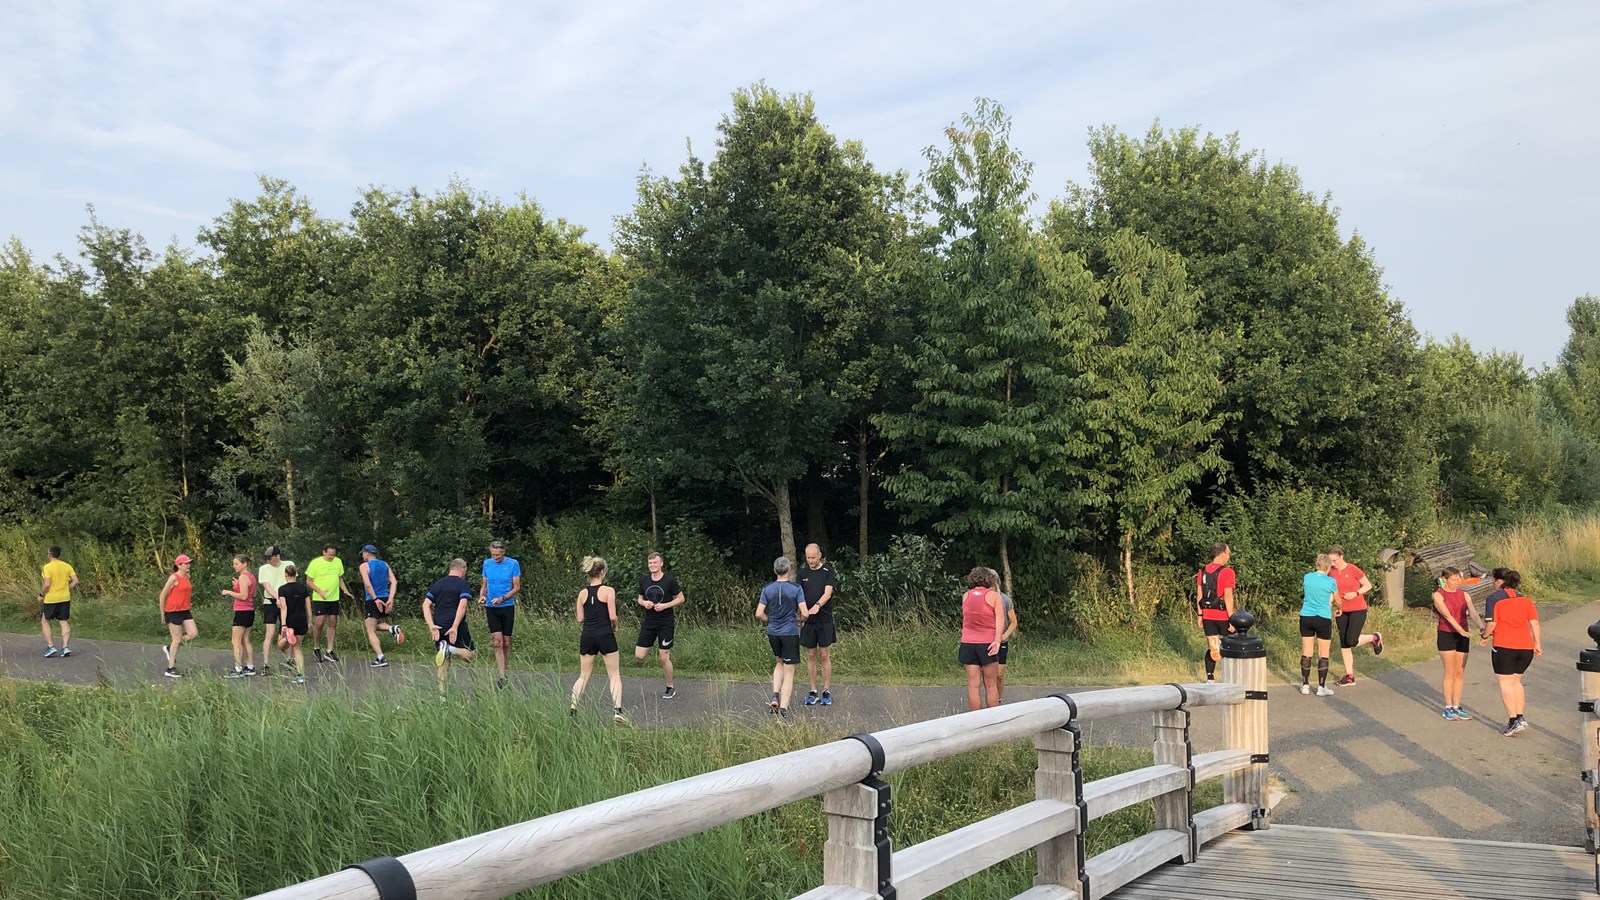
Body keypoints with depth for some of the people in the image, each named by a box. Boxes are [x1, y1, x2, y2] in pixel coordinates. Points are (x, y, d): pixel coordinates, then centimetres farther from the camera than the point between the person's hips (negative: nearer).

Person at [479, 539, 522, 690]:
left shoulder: (513, 564, -3)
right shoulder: (487, 563, 6)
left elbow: (517, 587, -3)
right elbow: (484, 585, 15)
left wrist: (502, 598, -16)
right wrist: (481, 596, -5)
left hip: (507, 607, -1)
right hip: (491, 608, 1)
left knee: (506, 643, 5)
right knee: (497, 642, -8)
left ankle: (502, 671, 21)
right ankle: (502, 677, -10)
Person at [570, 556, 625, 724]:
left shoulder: (583, 593, 5)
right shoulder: (608, 591, -7)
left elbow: (580, 618, 7)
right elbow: (613, 616, -11)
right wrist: (615, 627, 9)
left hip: (587, 636, 4)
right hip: (605, 635, -4)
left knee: (583, 676, 14)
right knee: (615, 676, 4)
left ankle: (573, 709, 4)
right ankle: (617, 710, -11)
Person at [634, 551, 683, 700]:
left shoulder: (669, 580, -9)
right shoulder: (644, 581, 3)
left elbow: (680, 598, -2)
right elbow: (640, 598, 16)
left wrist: (665, 605, -16)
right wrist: (644, 603, -8)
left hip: (666, 623, -4)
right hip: (649, 622, 4)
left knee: (664, 658, -3)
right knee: (639, 656, -2)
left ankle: (670, 689, 14)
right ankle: (655, 648, 30)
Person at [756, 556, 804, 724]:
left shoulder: (767, 590, -1)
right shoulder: (796, 589, -9)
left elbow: (759, 614, -4)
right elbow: (804, 613, -13)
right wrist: (799, 619, 10)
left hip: (773, 633, 3)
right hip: (790, 633, -3)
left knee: (779, 663, 28)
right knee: (789, 673, 1)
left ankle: (775, 697, 10)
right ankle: (783, 710, -8)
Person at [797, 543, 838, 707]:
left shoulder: (828, 573, -1)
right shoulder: (803, 574, 8)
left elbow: (828, 592, -15)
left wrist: (817, 605, -35)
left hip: (824, 620, -3)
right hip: (807, 620, 3)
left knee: (825, 656, -1)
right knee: (811, 656, 6)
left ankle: (826, 692, 5)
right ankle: (813, 692, 13)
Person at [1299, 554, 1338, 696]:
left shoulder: (1307, 577, 0)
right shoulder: (1331, 581, -8)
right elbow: (1333, 601, 7)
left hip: (1306, 617, 3)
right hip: (1323, 618, -3)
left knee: (1306, 653, 10)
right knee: (1323, 655, 6)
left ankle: (1305, 685, 15)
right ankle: (1321, 687, 9)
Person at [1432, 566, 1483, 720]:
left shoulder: (1464, 595, 7)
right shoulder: (1438, 595, -6)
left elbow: (1473, 612, -9)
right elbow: (1447, 615, -18)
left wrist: (1481, 627, -27)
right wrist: (1461, 630, -30)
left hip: (1462, 636, 4)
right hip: (1446, 635, -4)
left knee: (1460, 673, 7)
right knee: (1450, 673, -3)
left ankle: (1457, 706, 14)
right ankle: (1448, 707, 4)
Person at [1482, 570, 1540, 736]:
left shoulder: (1496, 600, -4)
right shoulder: (1526, 601, 9)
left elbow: (1491, 623, -11)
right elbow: (1534, 623, 4)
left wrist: (1485, 637, 5)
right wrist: (1537, 643, 10)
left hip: (1504, 647, -5)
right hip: (1526, 647, 5)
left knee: (1505, 683, 1)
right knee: (1515, 681, 19)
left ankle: (1513, 720, -5)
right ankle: (1520, 717, 12)